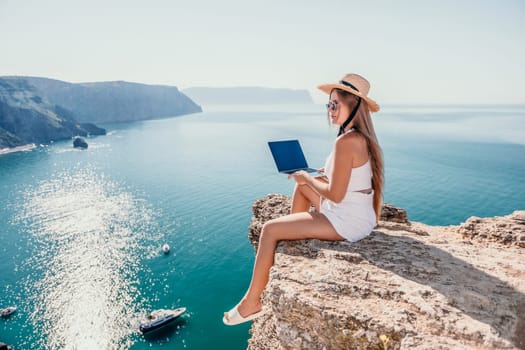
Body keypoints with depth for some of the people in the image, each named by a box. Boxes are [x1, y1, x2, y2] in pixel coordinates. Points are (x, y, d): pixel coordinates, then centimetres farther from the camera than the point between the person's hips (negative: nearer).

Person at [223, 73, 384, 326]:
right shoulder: (362, 137, 6)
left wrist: (306, 177, -10)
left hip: (347, 222, -10)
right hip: (360, 215, 10)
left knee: (270, 229, -6)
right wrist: (313, 175, 9)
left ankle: (252, 302, 8)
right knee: (302, 186, 26)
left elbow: (336, 195, -25)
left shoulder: (346, 141, -24)